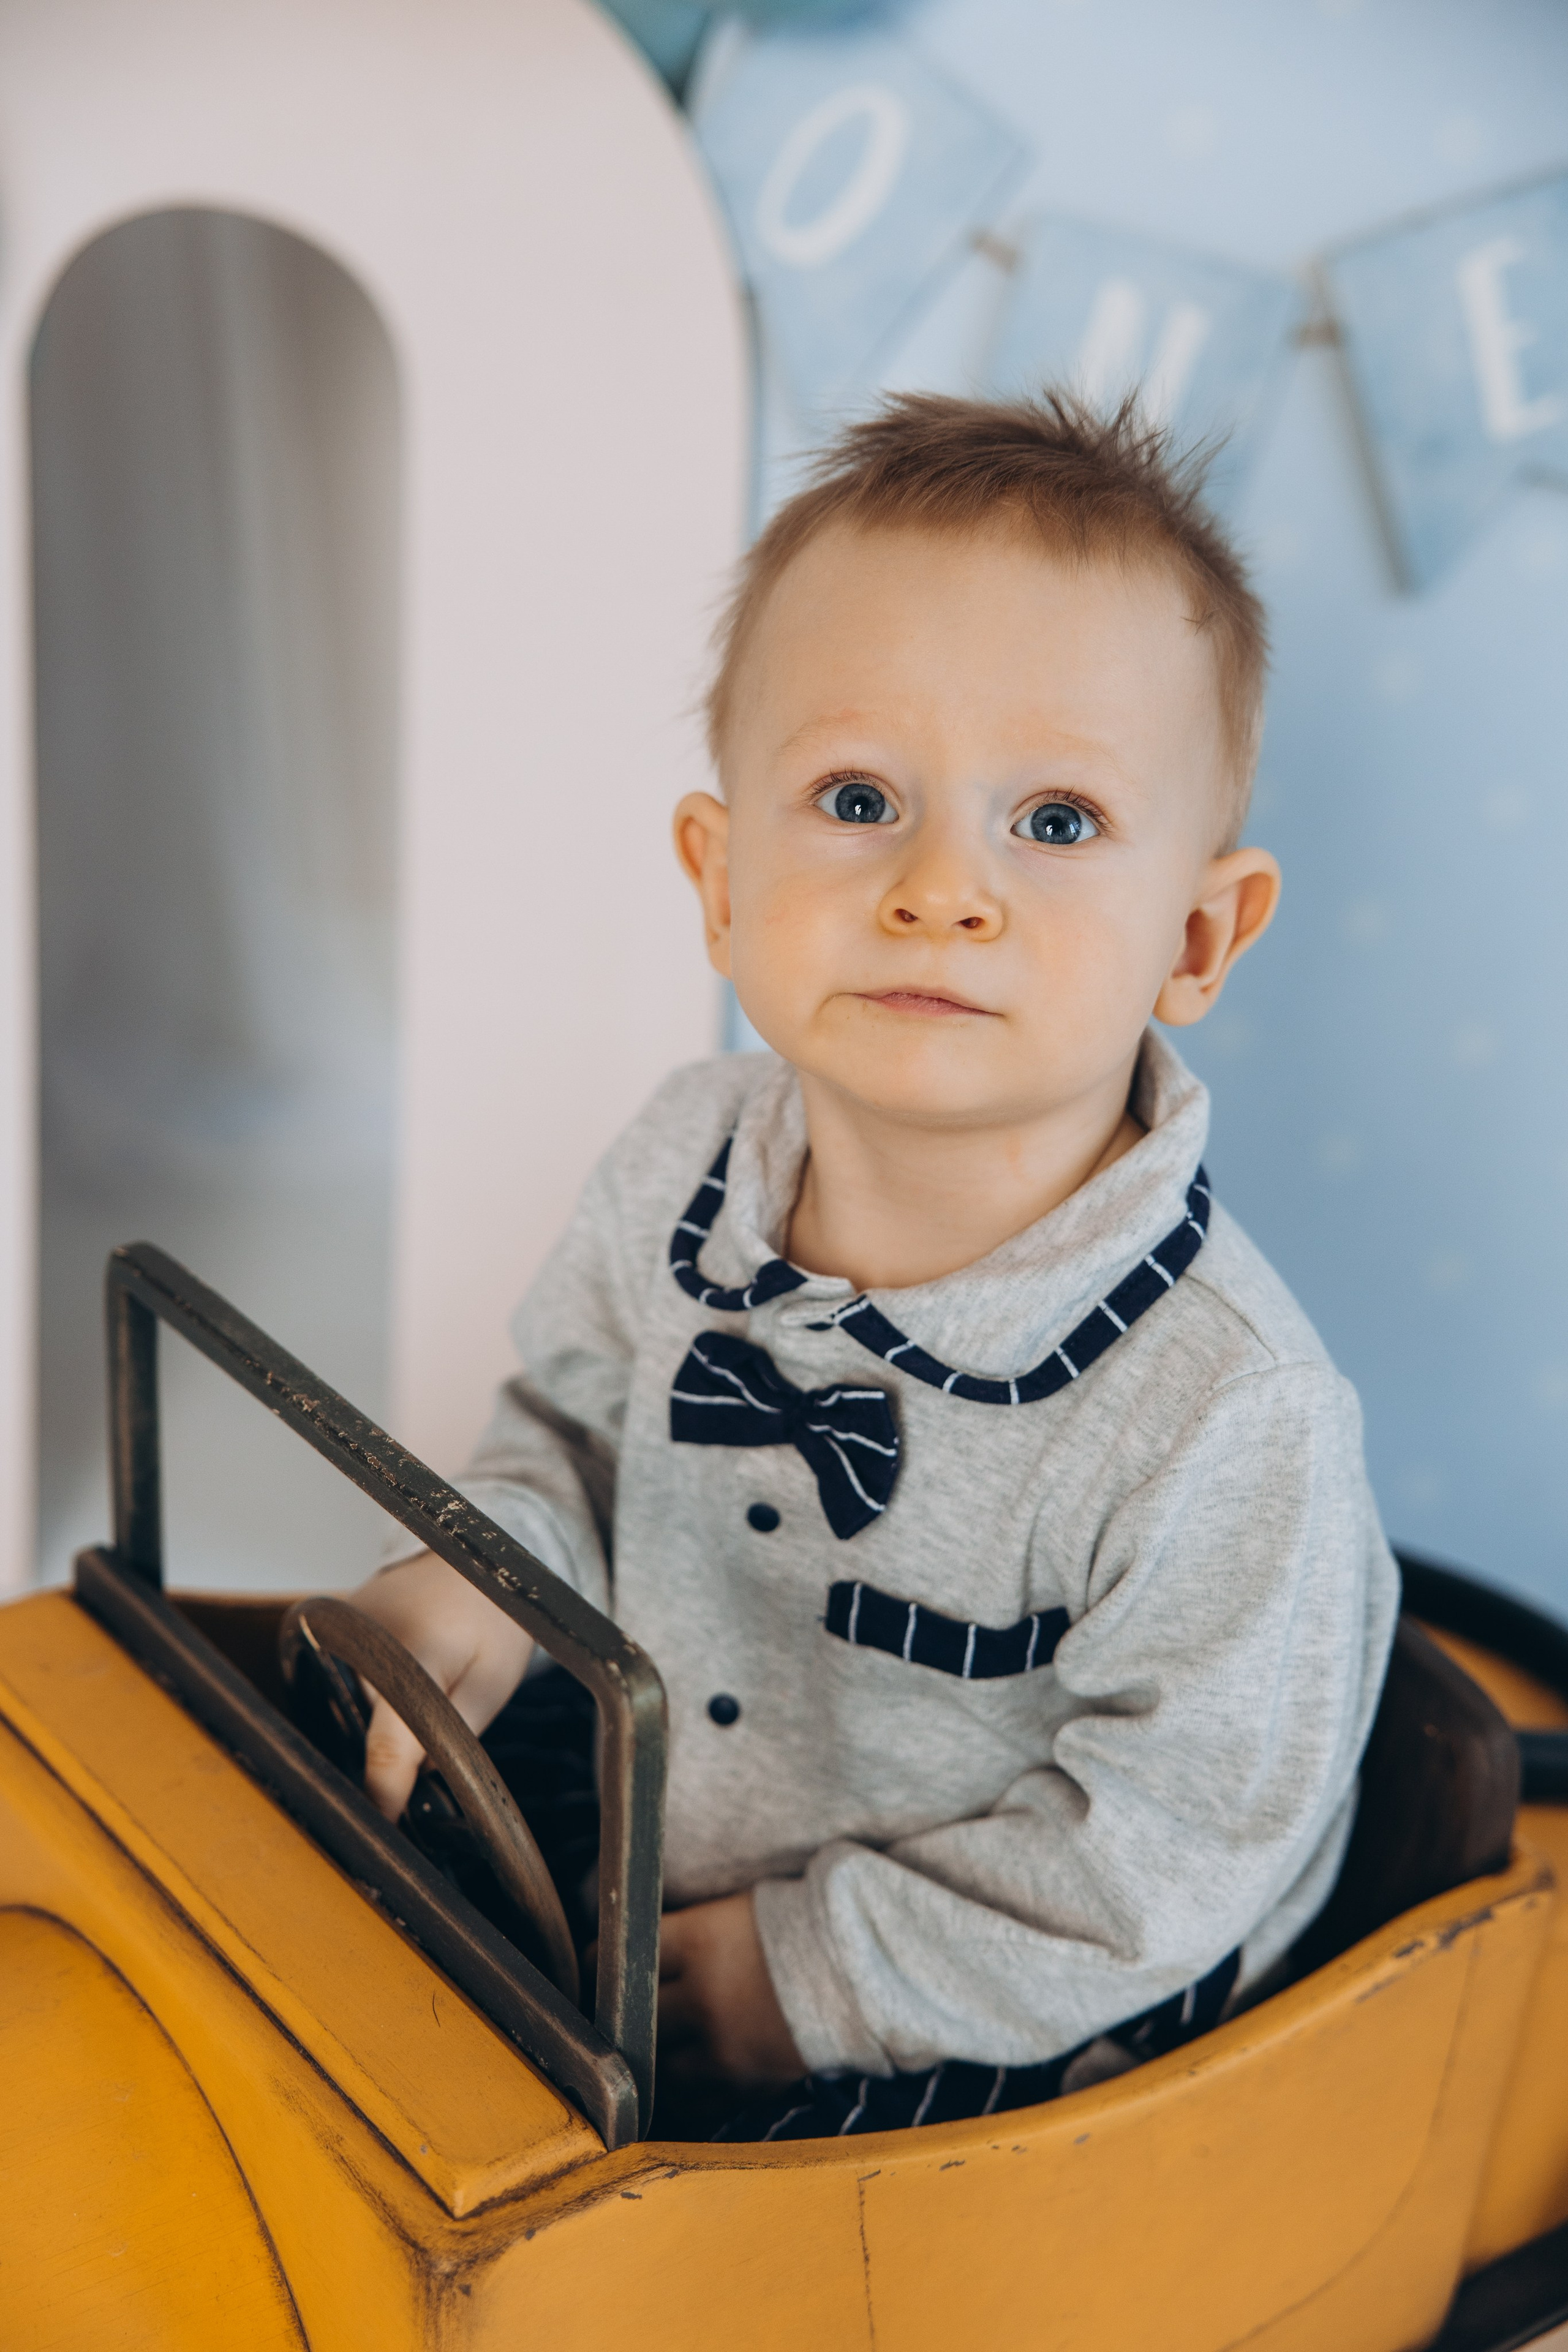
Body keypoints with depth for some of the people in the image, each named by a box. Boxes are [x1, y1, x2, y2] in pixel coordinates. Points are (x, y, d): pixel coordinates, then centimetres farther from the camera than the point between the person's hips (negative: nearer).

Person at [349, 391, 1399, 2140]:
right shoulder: (688, 1159, -9)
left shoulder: (1226, 1418, -29)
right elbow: (581, 1409, 10)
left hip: (995, 2054, -5)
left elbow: (1157, 1862, -21)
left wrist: (801, 1967, -18)